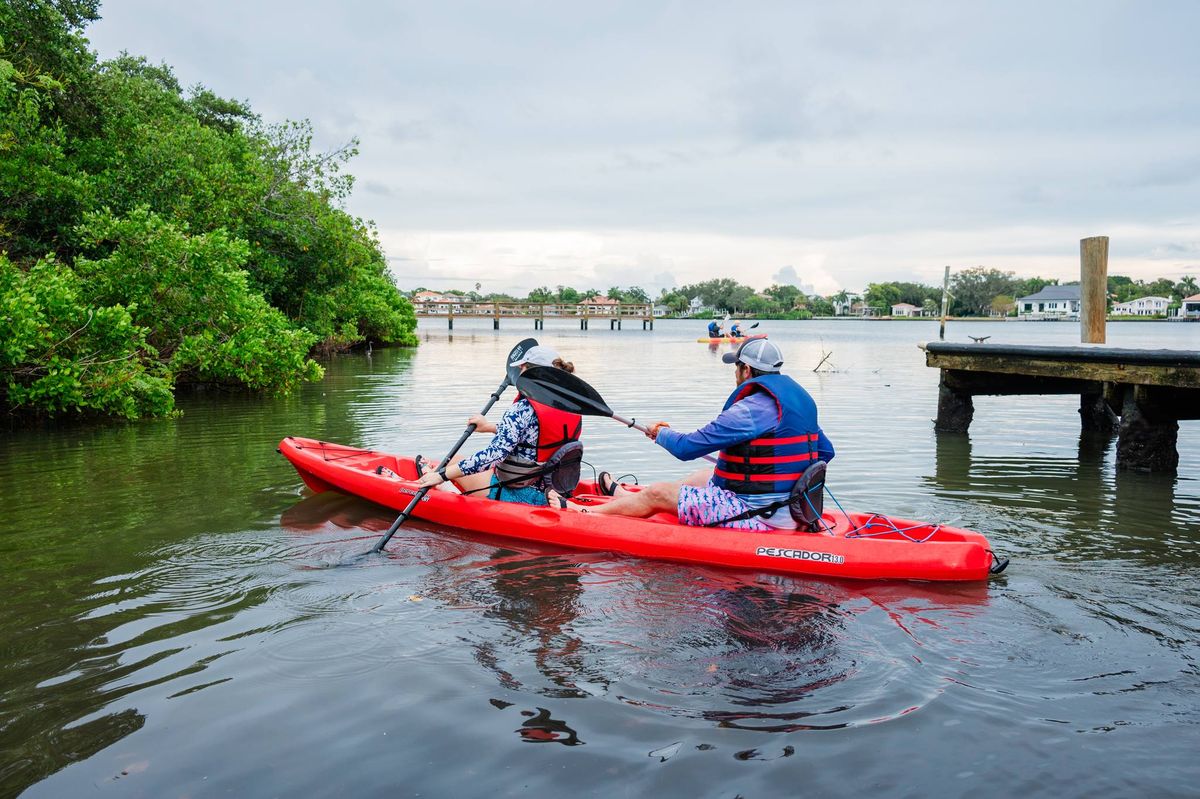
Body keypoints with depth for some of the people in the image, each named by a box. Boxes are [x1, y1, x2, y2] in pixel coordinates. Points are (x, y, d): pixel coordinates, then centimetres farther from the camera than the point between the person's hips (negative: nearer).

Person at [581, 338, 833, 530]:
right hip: (789, 509, 9)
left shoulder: (750, 410, -22)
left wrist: (661, 433, 4)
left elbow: (685, 448, -18)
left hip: (755, 516, -9)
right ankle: (627, 496, 49)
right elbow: (825, 452, 15)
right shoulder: (800, 399, 6)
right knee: (704, 476, 30)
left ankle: (583, 512, 23)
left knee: (656, 494, 3)